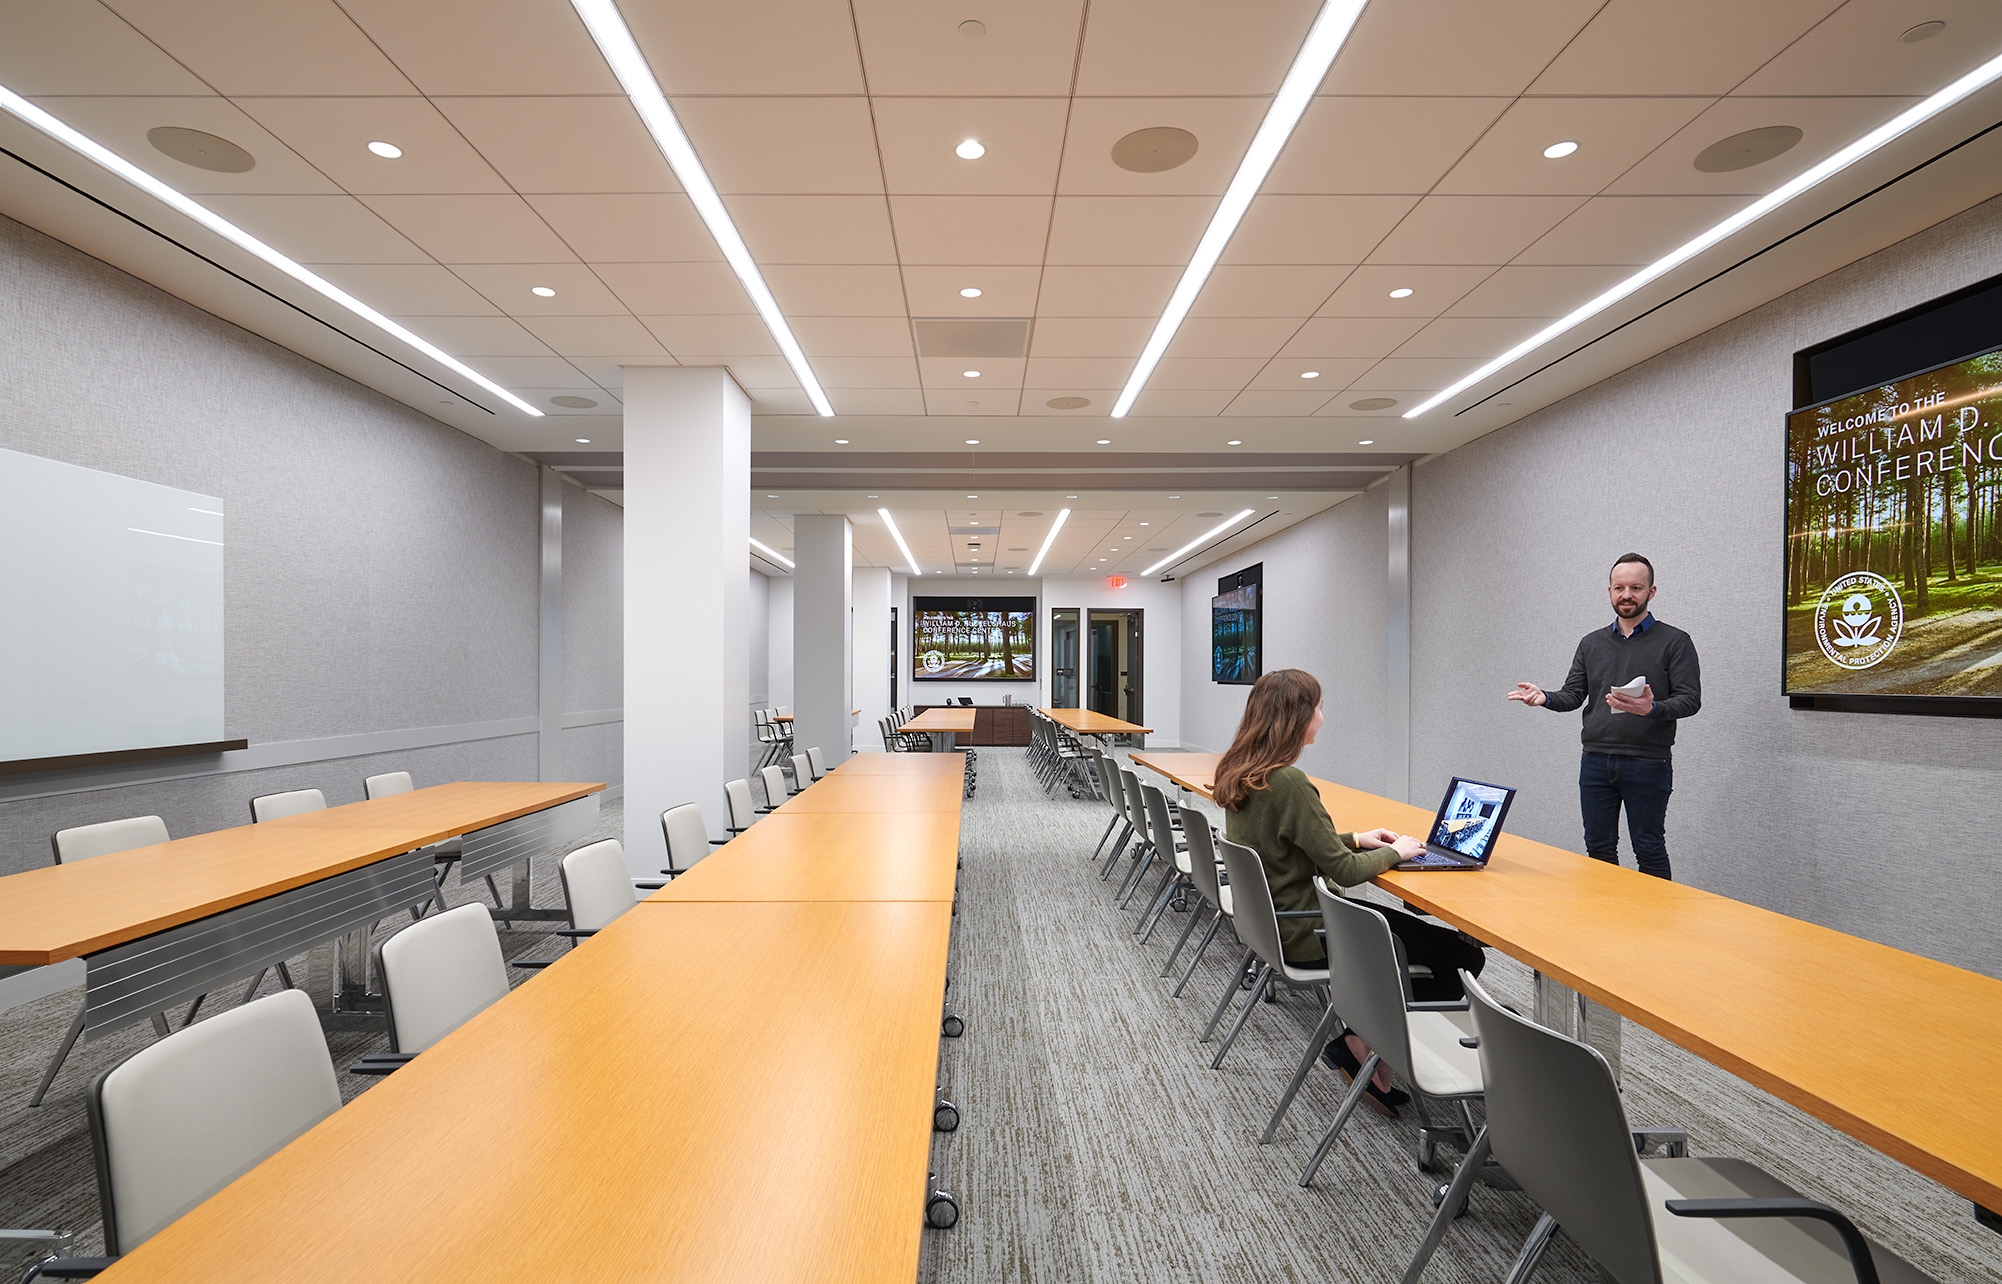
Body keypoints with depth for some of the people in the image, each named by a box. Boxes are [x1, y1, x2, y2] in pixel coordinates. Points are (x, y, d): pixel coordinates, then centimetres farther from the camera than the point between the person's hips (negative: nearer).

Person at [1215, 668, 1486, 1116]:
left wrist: (1355, 839, 11)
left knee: (1427, 932, 16)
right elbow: (1344, 871, -20)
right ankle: (1367, 1046, 10)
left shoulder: (1238, 772, 2)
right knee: (1465, 958, -1)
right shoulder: (1288, 783, -27)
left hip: (1271, 919, 9)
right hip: (1307, 935, -9)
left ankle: (1361, 1036, 15)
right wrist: (1394, 852, -2)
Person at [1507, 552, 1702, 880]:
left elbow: (1690, 699, -9)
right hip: (1596, 763, 4)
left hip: (1648, 764, -4)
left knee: (1649, 852, 4)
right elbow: (1573, 695, 8)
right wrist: (1545, 698, -14)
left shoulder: (1674, 641, 0)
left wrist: (1652, 709, -29)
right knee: (1599, 849, 11)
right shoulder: (1592, 643, 12)